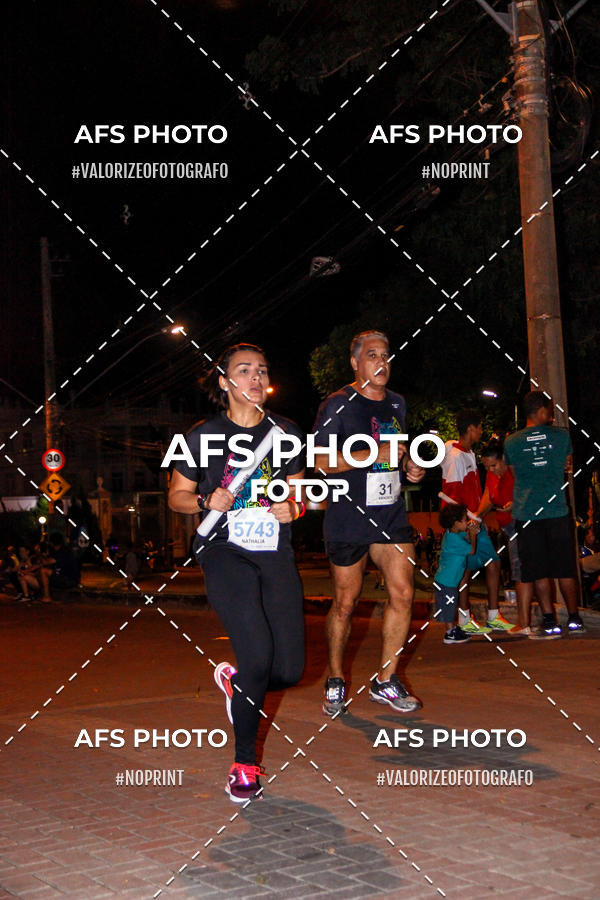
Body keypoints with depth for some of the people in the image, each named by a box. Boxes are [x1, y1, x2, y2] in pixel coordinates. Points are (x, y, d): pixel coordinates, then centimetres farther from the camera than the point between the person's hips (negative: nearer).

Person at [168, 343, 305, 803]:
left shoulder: (287, 433, 11)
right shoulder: (205, 435, 3)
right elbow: (177, 496, 10)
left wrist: (293, 508, -3)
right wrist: (207, 501, -11)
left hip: (275, 554, 4)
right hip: (225, 551, -4)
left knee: (290, 669, -5)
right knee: (258, 653, -21)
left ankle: (235, 678, 32)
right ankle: (245, 763, -1)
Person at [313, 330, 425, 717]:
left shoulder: (397, 403, 14)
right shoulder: (338, 404, -6)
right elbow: (323, 462, -13)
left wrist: (411, 467, 7)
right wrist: (375, 453, -21)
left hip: (392, 514, 5)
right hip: (348, 515, -5)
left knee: (403, 592, -7)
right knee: (346, 602, 4)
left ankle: (386, 681, 8)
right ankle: (335, 682, 23)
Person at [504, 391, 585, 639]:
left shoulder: (511, 442, 3)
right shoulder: (561, 435, 1)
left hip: (527, 514, 0)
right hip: (557, 511, 0)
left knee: (539, 572, 3)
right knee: (565, 569, 9)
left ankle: (550, 623, 1)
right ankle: (574, 619, 15)